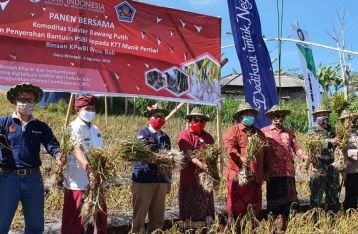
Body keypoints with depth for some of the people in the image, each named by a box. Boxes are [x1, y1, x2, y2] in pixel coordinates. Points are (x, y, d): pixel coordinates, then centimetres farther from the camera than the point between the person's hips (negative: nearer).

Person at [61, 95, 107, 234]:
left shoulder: (95, 129, 13)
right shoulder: (75, 128, -13)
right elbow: (78, 150, -29)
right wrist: (88, 169, -44)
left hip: (95, 182, 8)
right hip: (78, 183, -8)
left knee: (99, 218, 15)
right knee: (75, 221, -1)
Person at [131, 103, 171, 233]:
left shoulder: (165, 138, 15)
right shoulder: (142, 134, -1)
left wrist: (168, 180, 19)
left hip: (161, 181, 5)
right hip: (143, 179, -5)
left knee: (158, 216, 11)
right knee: (139, 215, 0)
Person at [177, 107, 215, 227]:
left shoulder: (208, 137, 15)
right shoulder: (184, 136, -4)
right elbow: (189, 154, -19)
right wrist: (200, 164, -34)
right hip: (190, 178, -5)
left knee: (206, 210, 8)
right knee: (189, 210, 1)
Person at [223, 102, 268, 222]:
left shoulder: (259, 133, 21)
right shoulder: (233, 131, 1)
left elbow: (265, 153, 23)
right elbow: (230, 148, -15)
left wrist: (265, 171, 17)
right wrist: (241, 158, -33)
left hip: (256, 177, 6)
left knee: (255, 209, 10)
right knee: (237, 208, -3)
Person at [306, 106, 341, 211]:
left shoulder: (332, 131, 14)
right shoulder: (312, 131, -1)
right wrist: (330, 141, -28)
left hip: (333, 169, 5)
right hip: (319, 169, -5)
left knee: (334, 199, 11)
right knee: (316, 198, -4)